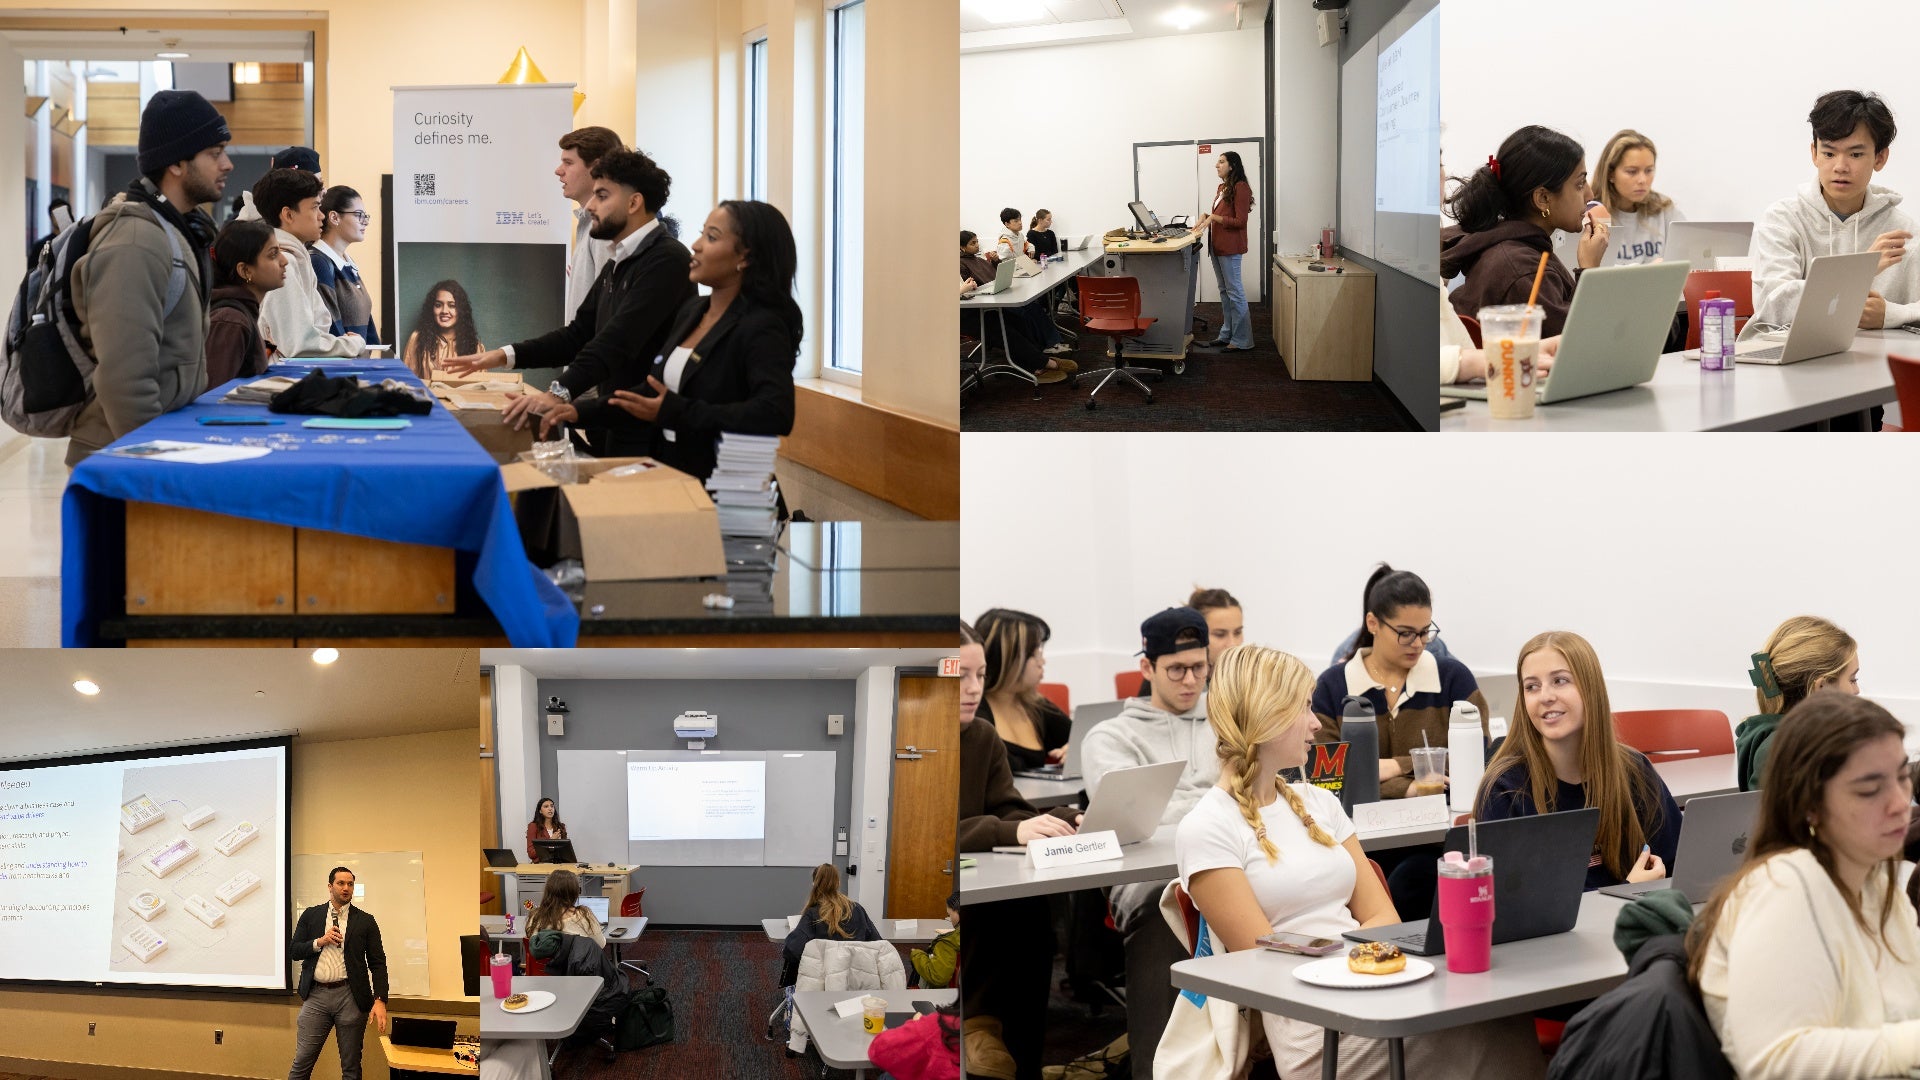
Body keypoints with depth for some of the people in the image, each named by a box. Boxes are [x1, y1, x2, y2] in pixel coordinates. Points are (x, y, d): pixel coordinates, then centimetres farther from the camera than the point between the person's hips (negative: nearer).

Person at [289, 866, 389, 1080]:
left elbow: (377, 963, 1)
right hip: (316, 996, 1)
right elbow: (295, 952, 8)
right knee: (302, 1061, 1)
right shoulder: (311, 915, 9)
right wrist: (319, 942, -10)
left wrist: (380, 1000, -11)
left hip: (350, 996, -1)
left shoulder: (365, 921, 4)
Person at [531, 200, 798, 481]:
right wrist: (582, 411, 10)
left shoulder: (761, 328, -11)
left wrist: (675, 412, -24)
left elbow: (776, 413, -27)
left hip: (714, 487, -7)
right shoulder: (692, 312, 14)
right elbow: (653, 393, 23)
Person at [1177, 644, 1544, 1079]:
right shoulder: (1207, 830, -4)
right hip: (1321, 1031, -6)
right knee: (1505, 1042, -30)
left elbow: (1383, 920, 10)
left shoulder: (1318, 802, 17)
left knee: (1509, 1028, -27)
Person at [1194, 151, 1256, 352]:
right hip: (1217, 245, 10)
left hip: (1230, 248, -10)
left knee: (1235, 292, -7)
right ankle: (1226, 335, 22)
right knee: (1224, 292, 15)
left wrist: (1213, 217, -17)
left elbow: (1239, 221, -16)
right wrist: (1205, 216, 7)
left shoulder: (1240, 188, -13)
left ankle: (1242, 341, -4)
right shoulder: (1222, 188, 15)